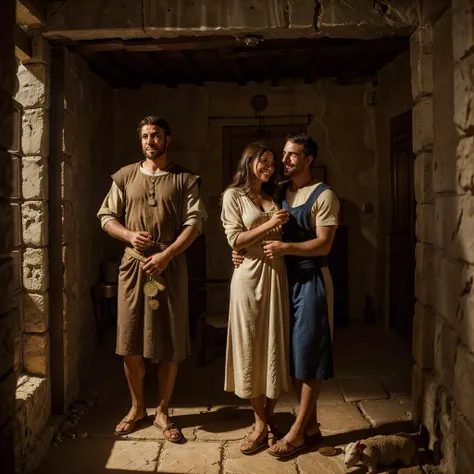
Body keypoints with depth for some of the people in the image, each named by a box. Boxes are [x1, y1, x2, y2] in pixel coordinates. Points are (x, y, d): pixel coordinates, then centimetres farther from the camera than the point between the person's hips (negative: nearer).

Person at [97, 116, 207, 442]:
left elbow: (194, 222, -6)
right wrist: (129, 235, -10)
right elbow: (106, 216, 10)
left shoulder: (185, 179, 2)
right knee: (130, 343, 6)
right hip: (134, 265, 2)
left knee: (171, 344, 3)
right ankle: (137, 407, 26)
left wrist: (166, 254, -17)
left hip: (170, 266, -1)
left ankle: (163, 411, 19)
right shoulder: (125, 176, 9)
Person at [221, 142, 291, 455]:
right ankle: (261, 423, 14)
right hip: (249, 275, -4)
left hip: (276, 273, 4)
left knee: (275, 344, 4)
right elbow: (235, 239, -8)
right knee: (251, 346, 2)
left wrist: (286, 225, 3)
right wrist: (269, 224, -14)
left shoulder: (273, 197, 16)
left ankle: (269, 419, 18)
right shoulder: (234, 195, 1)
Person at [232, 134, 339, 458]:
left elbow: (323, 245, -15)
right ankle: (311, 427, 23)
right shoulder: (279, 193, 13)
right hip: (285, 278, 7)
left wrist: (287, 247, -27)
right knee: (294, 356, 10)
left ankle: (298, 432, 10)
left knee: (309, 357, 0)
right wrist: (242, 250, 0)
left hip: (311, 280, -6)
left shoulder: (324, 195, -7)